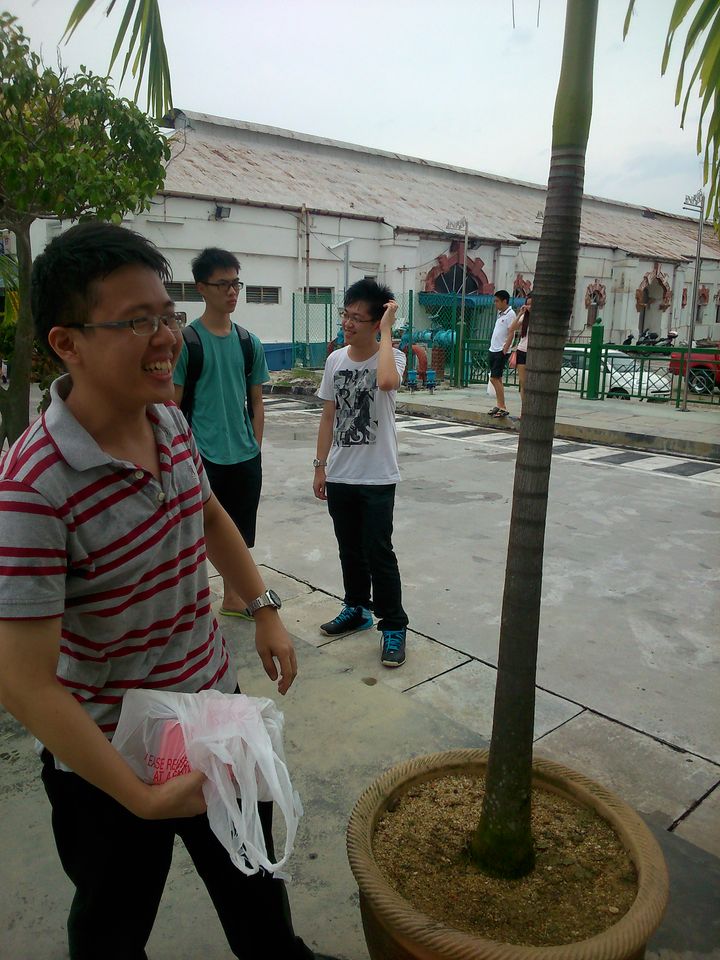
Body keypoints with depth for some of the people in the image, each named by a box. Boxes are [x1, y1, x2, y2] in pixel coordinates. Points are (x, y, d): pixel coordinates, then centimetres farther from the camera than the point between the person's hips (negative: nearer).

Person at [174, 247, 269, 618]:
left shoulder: (249, 343, 6)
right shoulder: (186, 341, -8)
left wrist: (255, 449, 8)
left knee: (237, 532, 17)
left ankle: (233, 598, 34)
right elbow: (173, 404, -6)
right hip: (203, 458, -5)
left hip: (245, 457, 5)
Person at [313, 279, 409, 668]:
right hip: (339, 475, 5)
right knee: (349, 549, 18)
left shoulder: (391, 357, -11)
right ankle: (357, 609, 36)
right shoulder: (335, 359, 3)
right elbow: (328, 417, 8)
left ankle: (393, 626, 15)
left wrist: (387, 330, -25)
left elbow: (386, 382, -37)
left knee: (379, 553, 0)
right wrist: (320, 466, 8)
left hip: (377, 478, -5)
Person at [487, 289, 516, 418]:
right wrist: (492, 347, 14)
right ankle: (499, 405, 16)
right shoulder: (500, 313, 16)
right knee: (497, 379, 11)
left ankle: (503, 408, -9)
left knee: (494, 378, -12)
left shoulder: (510, 314, -10)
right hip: (493, 350, 9)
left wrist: (505, 349, -20)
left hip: (501, 351, -9)